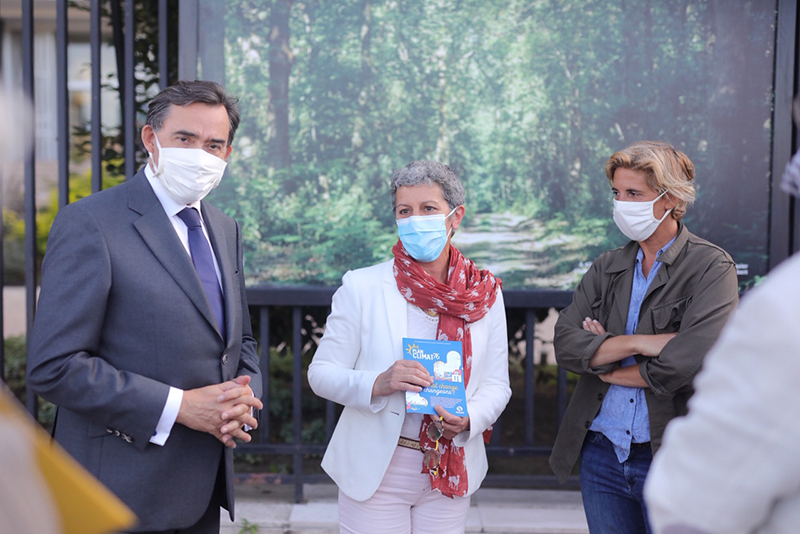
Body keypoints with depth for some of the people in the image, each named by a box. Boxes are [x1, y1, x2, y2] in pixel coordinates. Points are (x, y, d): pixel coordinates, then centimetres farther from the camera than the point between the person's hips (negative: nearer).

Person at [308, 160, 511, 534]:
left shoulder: (485, 294, 2)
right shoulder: (362, 287, -5)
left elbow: (496, 384, 5)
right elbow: (321, 373, -5)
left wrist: (468, 418, -16)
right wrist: (377, 383, -24)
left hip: (451, 473, 3)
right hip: (376, 472, -2)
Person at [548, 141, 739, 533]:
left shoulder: (711, 267, -7)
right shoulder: (606, 268, 10)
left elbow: (686, 363, -20)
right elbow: (565, 344, -3)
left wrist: (604, 364, -6)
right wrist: (638, 343, -17)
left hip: (670, 457, -4)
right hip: (601, 453, 5)